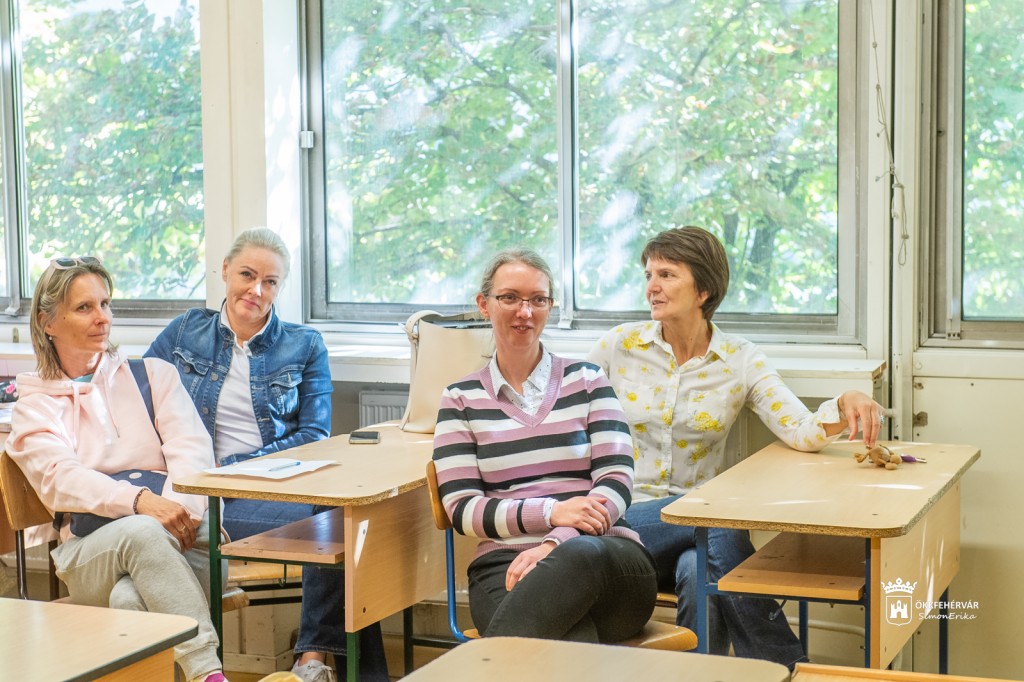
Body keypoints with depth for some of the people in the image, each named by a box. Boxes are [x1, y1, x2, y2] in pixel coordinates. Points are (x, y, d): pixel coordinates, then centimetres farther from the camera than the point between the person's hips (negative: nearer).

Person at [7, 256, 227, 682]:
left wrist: (182, 508, -22)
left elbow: (192, 448, 3)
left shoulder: (153, 375, 20)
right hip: (91, 549, -1)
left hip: (181, 535, 1)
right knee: (143, 533, -38)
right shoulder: (34, 405, 16)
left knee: (131, 599, -35)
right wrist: (140, 502, -25)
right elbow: (60, 478, -4)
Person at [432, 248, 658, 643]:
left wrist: (555, 544, -15)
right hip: (505, 564, -2)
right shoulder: (460, 399, 15)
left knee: (581, 554, -41)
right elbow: (462, 508, 4)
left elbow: (617, 482, 4)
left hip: (608, 560, 2)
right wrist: (551, 512, -13)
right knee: (574, 646, -41)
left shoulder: (587, 382, 16)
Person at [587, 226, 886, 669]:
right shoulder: (620, 345, 2)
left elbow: (801, 433, -11)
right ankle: (791, 668, -19)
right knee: (717, 525, -31)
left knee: (701, 573, -35)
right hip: (624, 516, -1)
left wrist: (845, 407, -32)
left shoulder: (740, 361, 2)